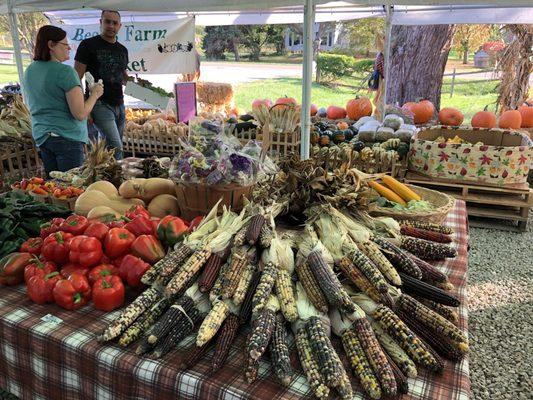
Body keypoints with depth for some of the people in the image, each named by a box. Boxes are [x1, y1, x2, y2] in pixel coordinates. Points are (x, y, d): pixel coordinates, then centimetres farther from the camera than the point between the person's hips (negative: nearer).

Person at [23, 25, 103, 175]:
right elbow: (80, 114, -18)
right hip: (67, 137, -8)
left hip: (40, 136, 8)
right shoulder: (65, 72, -15)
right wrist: (95, 94, -4)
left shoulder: (29, 71, 9)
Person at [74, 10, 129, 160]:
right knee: (116, 147, -18)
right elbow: (77, 78, -5)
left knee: (115, 147, 7)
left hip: (119, 105, 6)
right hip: (100, 104, -6)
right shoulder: (88, 45, -2)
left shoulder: (123, 50, 16)